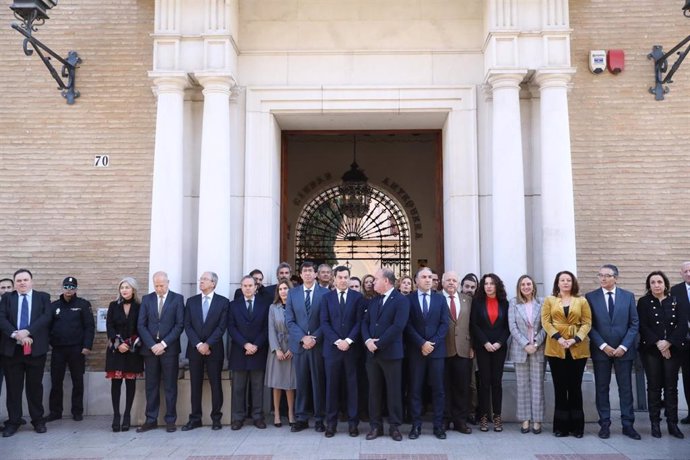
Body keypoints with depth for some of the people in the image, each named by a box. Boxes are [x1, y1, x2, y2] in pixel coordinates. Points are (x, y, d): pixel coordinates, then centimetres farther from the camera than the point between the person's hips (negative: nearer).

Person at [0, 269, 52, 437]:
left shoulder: (43, 297, 6)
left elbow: (46, 317, -8)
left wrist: (27, 331, -20)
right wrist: (16, 334, -18)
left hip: (35, 348, -1)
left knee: (35, 386, 6)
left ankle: (38, 420, 16)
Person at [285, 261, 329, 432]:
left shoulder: (325, 293, 0)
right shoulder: (292, 293, 7)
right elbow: (289, 320, 2)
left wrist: (315, 338, -13)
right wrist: (303, 338, -10)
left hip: (318, 344, -2)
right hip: (299, 344, 2)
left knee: (319, 382, 4)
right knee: (301, 382, 7)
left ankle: (319, 419, 13)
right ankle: (301, 418, 15)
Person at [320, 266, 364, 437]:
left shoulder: (357, 297, 4)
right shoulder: (326, 297, 6)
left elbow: (359, 322, -2)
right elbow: (324, 323, -1)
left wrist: (348, 340, -13)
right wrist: (337, 341, -12)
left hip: (351, 347, 0)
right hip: (332, 348, 1)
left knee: (351, 385, 5)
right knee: (332, 385, 5)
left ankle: (353, 422, 13)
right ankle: (331, 422, 13)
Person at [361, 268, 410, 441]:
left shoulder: (401, 300, -8)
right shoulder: (373, 301, 15)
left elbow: (398, 326, -18)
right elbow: (365, 322, 10)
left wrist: (378, 344, -17)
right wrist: (367, 340, -9)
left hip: (391, 353, -6)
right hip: (372, 353, 6)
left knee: (393, 391, 4)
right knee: (374, 391, 10)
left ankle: (394, 426, 15)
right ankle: (375, 425, 19)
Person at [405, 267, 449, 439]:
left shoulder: (440, 299, 9)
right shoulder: (408, 299, 3)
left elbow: (444, 324, 2)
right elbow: (408, 325, -3)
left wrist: (433, 343, -9)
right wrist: (422, 343, -12)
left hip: (437, 349, 1)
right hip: (416, 350, -1)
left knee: (438, 389, 4)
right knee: (415, 389, 3)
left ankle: (438, 425, 12)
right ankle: (416, 425, 10)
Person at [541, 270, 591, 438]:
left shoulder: (582, 301, 8)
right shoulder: (549, 300, 9)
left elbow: (587, 323, 2)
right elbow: (545, 321, 1)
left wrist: (576, 339, -13)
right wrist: (558, 338, -13)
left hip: (578, 349, 0)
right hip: (556, 348, 0)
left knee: (575, 387, 4)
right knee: (560, 387, 3)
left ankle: (576, 426, 12)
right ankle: (561, 426, 9)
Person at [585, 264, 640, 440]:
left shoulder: (628, 296, 4)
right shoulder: (590, 297, 0)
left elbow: (634, 324, 2)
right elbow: (589, 325, -2)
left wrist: (624, 346, -8)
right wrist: (603, 346, -11)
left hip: (623, 351, 1)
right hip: (601, 351, -1)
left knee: (626, 388, 6)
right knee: (602, 388, 5)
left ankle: (628, 425, 15)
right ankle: (604, 424, 13)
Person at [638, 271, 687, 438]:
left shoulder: (675, 301, 7)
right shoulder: (643, 302, 2)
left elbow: (683, 325, -2)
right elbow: (642, 326, -5)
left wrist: (668, 343, -13)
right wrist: (658, 343, -15)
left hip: (673, 349, 1)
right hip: (651, 350, -1)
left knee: (671, 386, 4)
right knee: (654, 386, 2)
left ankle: (672, 423, 10)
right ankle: (655, 423, 8)